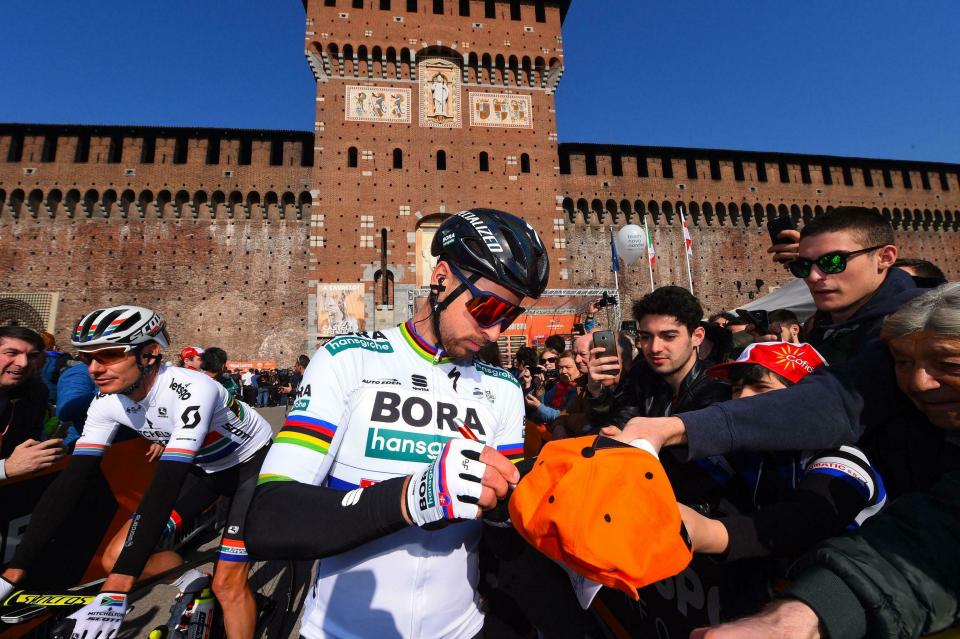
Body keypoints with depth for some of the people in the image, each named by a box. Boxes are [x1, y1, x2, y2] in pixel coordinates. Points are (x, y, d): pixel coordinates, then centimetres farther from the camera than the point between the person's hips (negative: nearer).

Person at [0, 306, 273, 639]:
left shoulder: (191, 389, -35)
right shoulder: (107, 402, -12)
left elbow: (166, 485, -39)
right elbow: (71, 480, -10)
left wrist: (115, 592, -41)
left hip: (253, 462, -6)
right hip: (205, 467, 7)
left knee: (228, 584, -11)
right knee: (116, 557, -2)